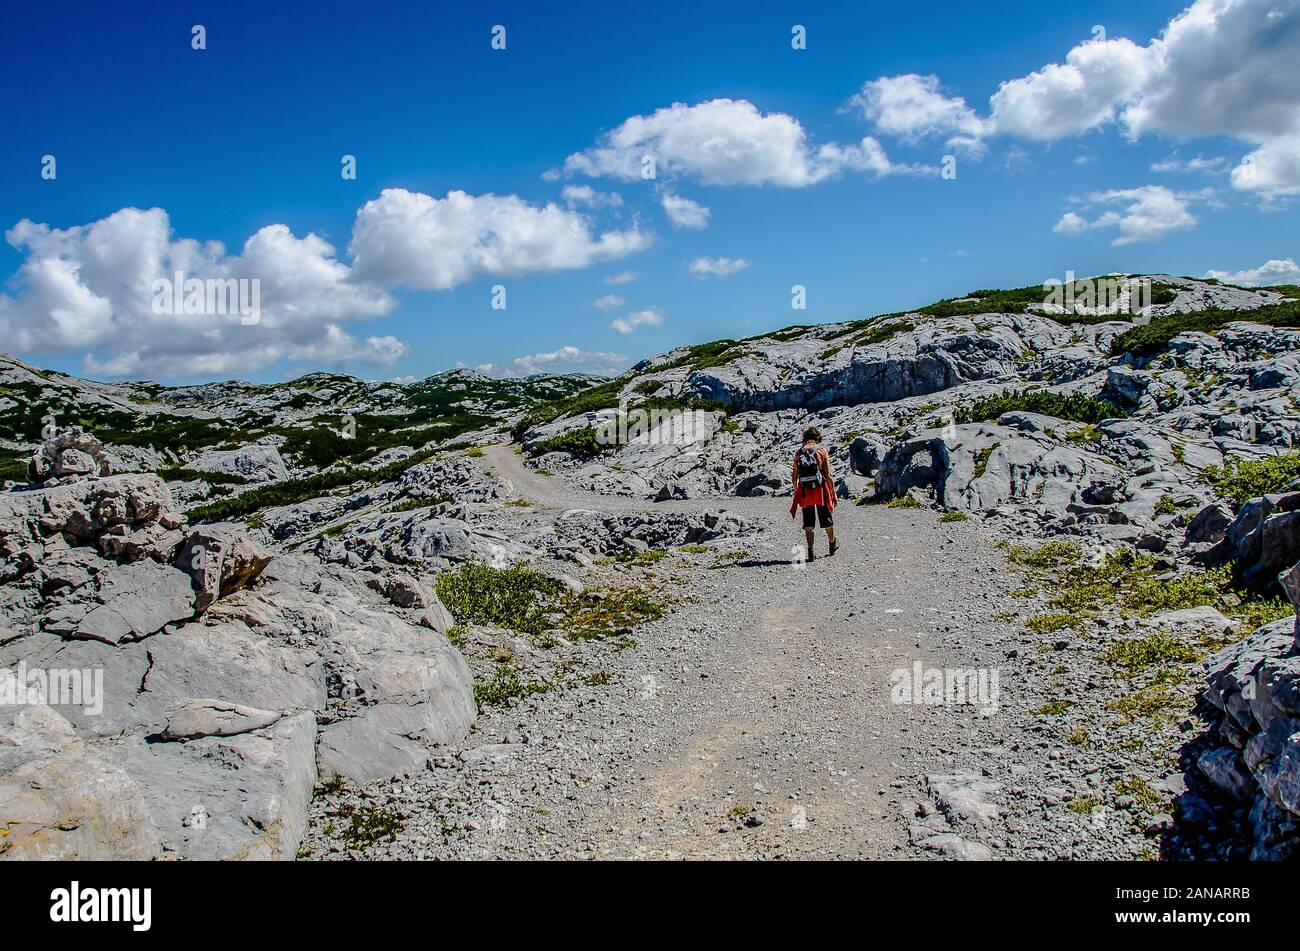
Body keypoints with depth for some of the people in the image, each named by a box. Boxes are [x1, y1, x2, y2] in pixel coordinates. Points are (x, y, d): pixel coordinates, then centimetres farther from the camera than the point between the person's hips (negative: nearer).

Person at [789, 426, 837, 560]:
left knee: (808, 524, 7)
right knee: (827, 519, 17)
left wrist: (796, 492, 20)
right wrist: (833, 493, 1)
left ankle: (810, 551, -3)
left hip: (805, 492, 2)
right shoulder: (822, 450, -3)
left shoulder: (798, 452, 5)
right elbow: (828, 476, -6)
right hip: (820, 489, -1)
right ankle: (833, 545, 36)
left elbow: (794, 476, 6)